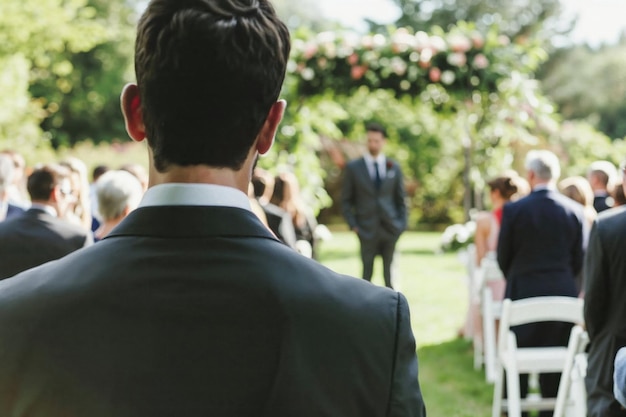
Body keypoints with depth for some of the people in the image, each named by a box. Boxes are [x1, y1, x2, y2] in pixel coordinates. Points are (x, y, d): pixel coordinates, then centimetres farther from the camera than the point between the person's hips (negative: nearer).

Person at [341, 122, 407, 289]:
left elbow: (400, 199, 11)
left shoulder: (394, 167, 9)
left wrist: (402, 225, 2)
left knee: (390, 275, 3)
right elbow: (346, 200, 5)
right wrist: (353, 225, -4)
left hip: (391, 229, 1)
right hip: (367, 231, -1)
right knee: (367, 273, 1)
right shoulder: (353, 168, 4)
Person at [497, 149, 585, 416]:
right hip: (563, 294, 2)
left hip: (523, 293, -2)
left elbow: (503, 257, -2)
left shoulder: (514, 210, -10)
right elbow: (579, 259, 3)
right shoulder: (575, 211, -2)